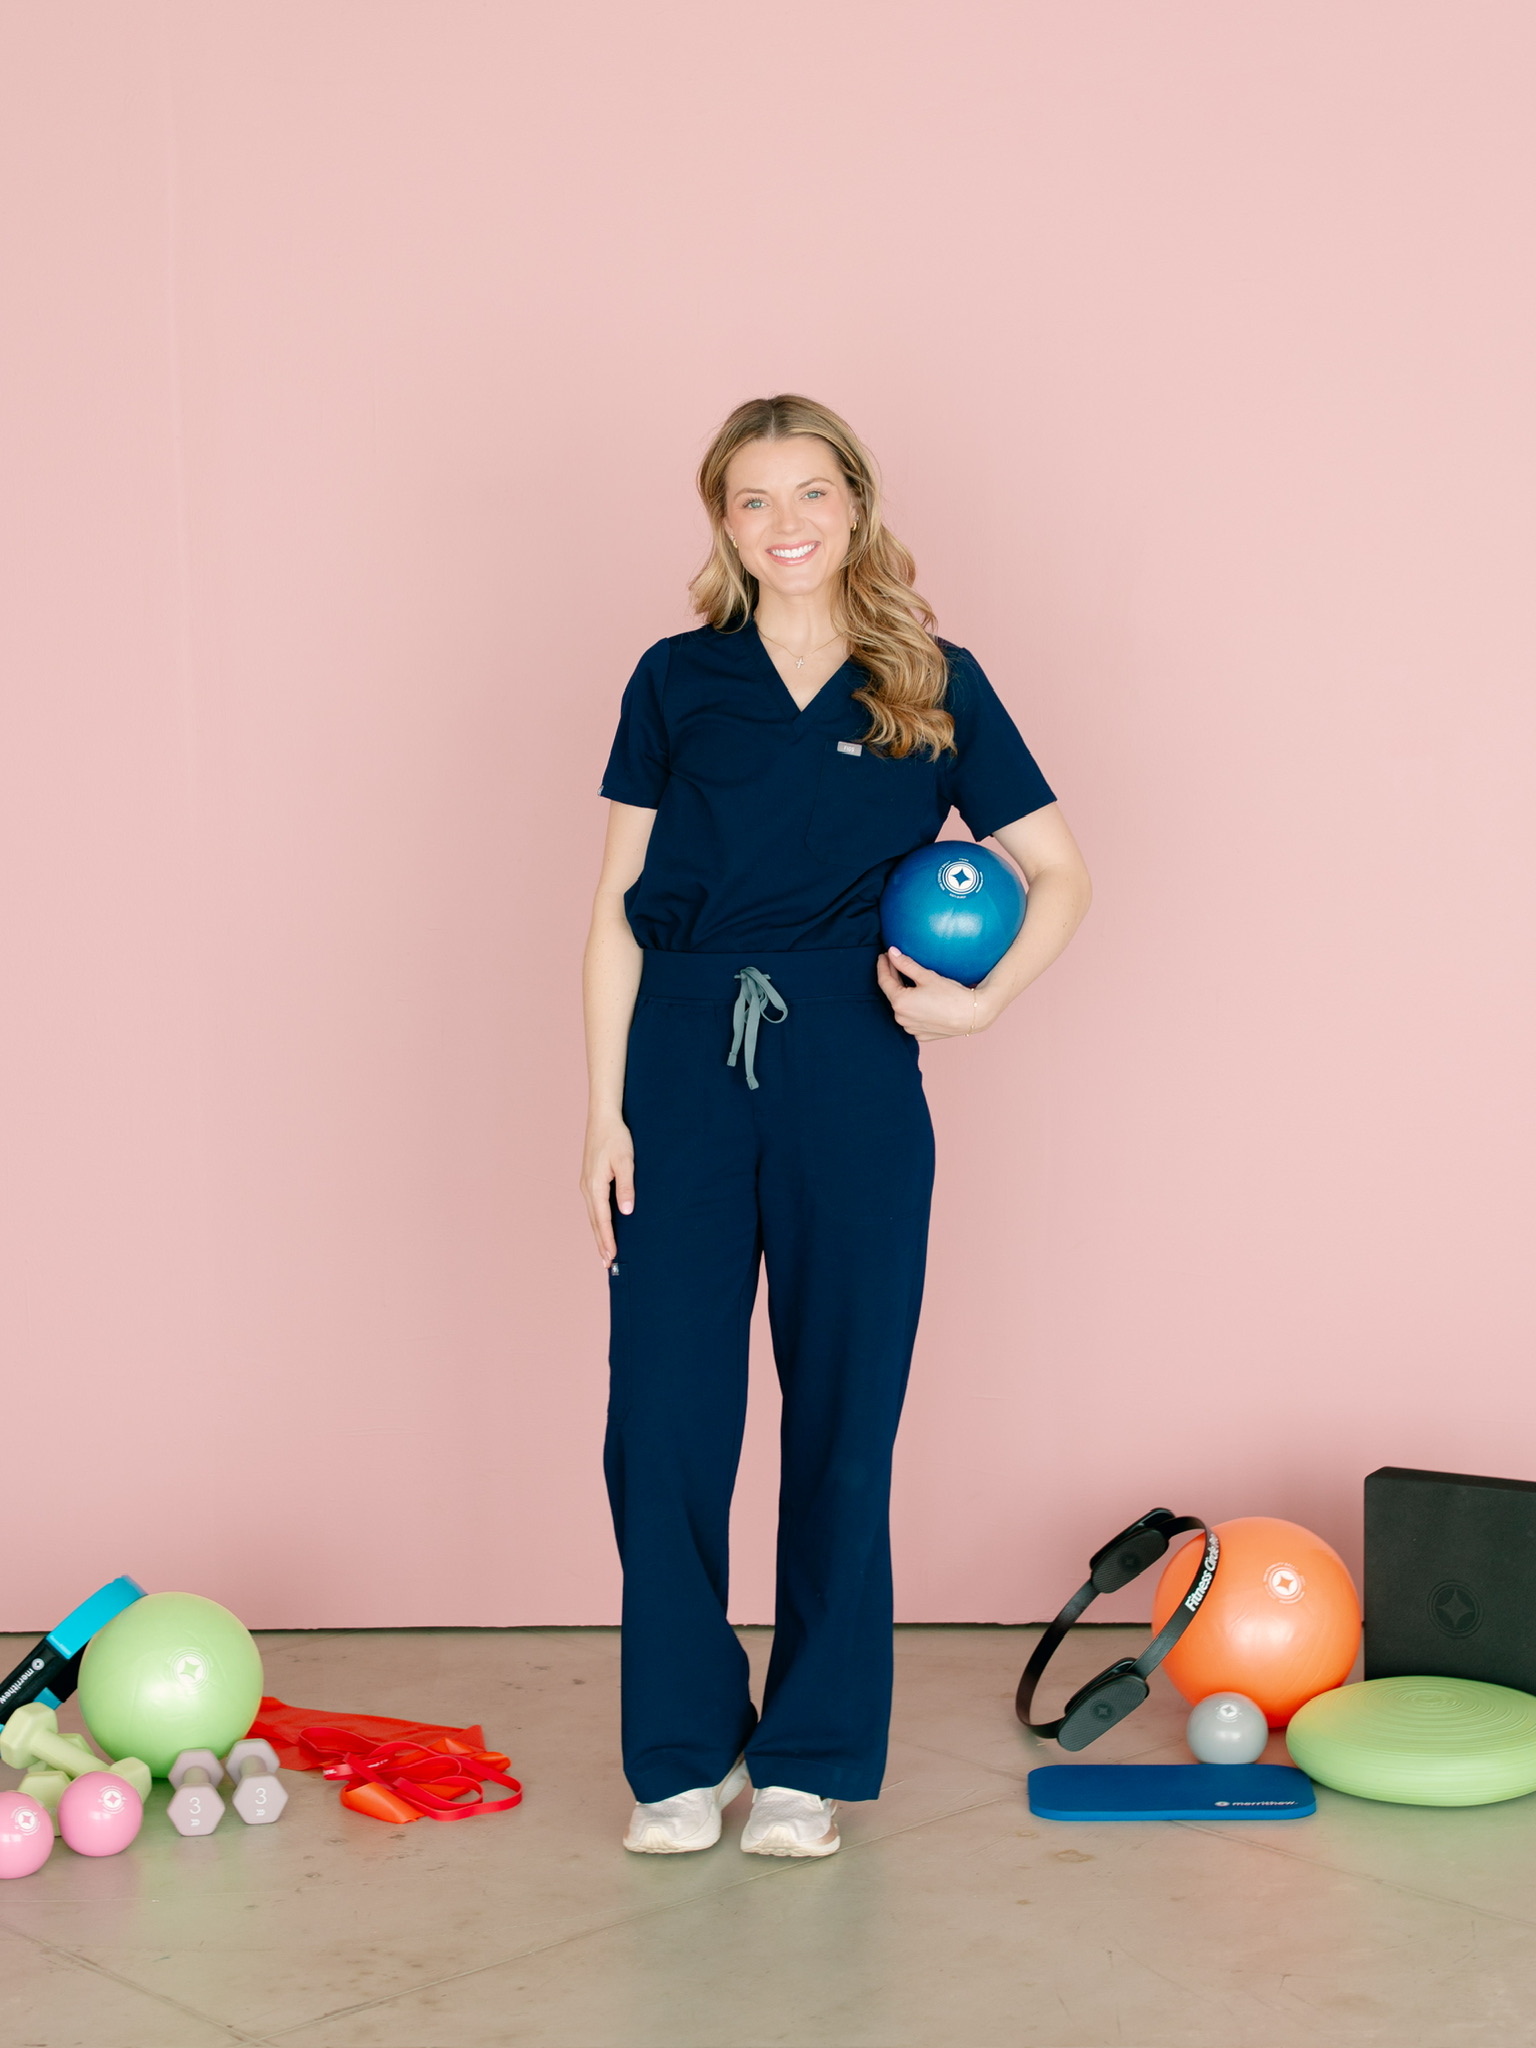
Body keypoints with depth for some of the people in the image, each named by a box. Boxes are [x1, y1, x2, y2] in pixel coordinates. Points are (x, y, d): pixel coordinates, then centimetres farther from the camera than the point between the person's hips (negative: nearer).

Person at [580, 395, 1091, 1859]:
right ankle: (681, 1751, 15)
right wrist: (605, 1108, -1)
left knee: (842, 1420, 4)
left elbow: (1058, 872, 10)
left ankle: (811, 1759, 18)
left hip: (852, 1074, 0)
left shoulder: (931, 685, 6)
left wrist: (984, 1001, -7)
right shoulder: (677, 682, 7)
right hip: (686, 1059, 1)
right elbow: (618, 905, 6)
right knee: (662, 1419, -1)